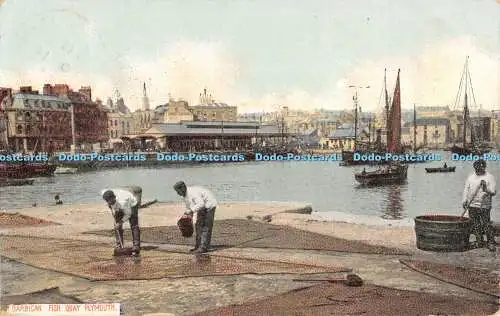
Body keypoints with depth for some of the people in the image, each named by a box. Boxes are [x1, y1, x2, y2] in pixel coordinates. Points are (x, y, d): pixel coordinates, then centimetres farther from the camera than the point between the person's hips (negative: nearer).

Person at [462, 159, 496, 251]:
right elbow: (466, 189, 15)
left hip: (484, 206, -4)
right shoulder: (471, 177, 13)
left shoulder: (489, 177, 0)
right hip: (472, 205, 4)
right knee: (475, 225, 8)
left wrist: (486, 189, -22)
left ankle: (491, 243, 4)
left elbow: (493, 192, -4)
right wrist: (464, 200, 5)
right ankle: (479, 242, 18)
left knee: (486, 225, -6)